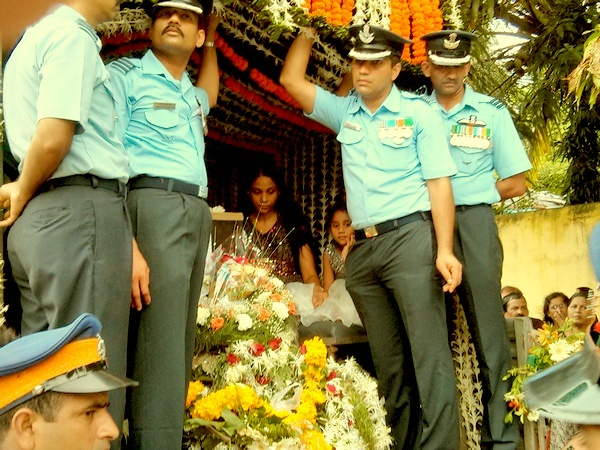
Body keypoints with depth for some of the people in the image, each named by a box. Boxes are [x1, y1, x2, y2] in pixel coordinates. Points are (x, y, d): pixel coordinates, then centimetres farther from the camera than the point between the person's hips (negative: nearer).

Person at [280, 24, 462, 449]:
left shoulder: (418, 112, 2)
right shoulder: (344, 111, 16)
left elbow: (439, 183, -4)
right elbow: (291, 80, 17)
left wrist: (444, 249, -14)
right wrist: (309, 30, 12)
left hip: (409, 237, -5)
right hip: (363, 247, 5)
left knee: (429, 353, -12)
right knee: (387, 361, 7)